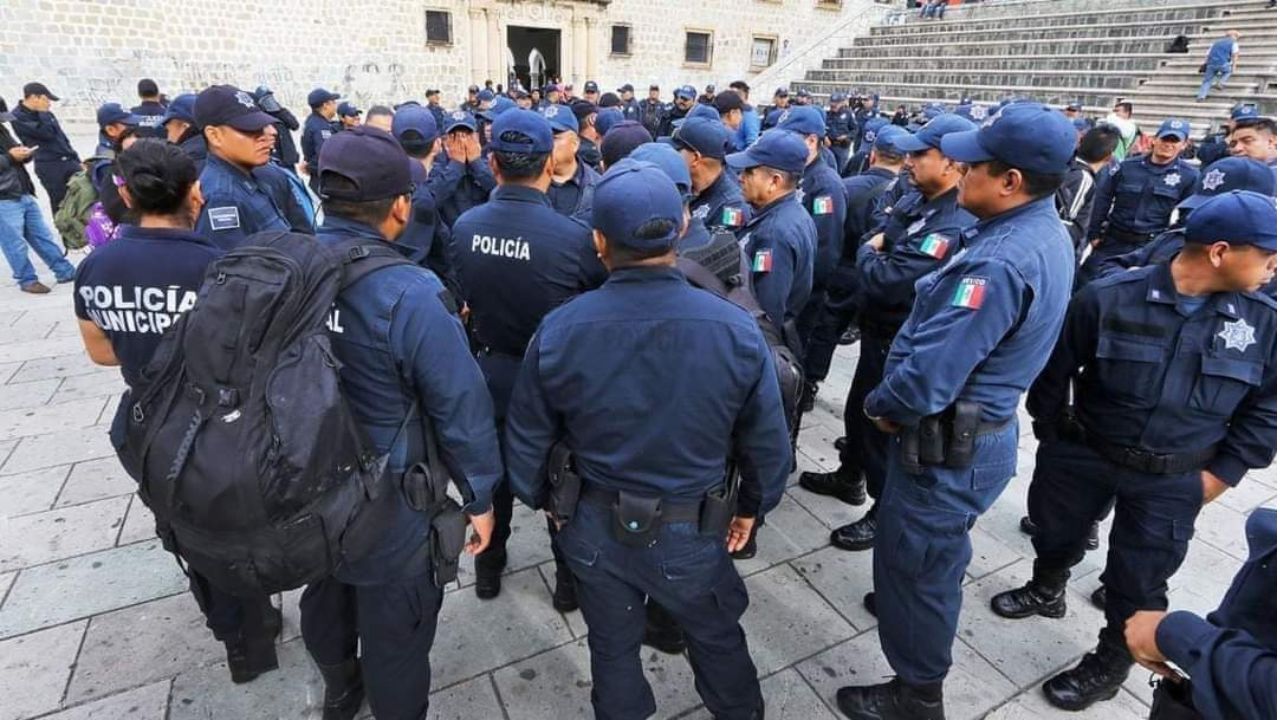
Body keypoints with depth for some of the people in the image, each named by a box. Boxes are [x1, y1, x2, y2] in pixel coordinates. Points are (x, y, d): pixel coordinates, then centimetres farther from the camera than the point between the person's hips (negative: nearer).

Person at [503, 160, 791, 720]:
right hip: (691, 532, 0)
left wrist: (540, 501, 12)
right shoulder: (736, 331, -21)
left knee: (613, 647, 26)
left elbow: (526, 440, -7)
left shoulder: (559, 330, -19)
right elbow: (767, 443, -10)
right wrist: (751, 506, 10)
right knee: (718, 637, 29)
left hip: (594, 527, 1)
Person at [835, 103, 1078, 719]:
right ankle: (902, 603, 56)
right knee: (925, 552, 30)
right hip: (983, 427, 9)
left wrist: (879, 405, -11)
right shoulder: (1045, 233, 3)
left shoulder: (1000, 262, -30)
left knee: (915, 562, 10)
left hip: (948, 444, -9)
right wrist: (893, 403, 3)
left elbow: (926, 379, -33)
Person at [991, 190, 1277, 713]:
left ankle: (1110, 664, 36)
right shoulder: (1109, 298, -18)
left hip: (1171, 481, 1)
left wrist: (1218, 476, -3)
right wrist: (1053, 437, 1)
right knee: (1054, 533, 21)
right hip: (1081, 454, -1)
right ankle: (1046, 591, 53)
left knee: (1138, 581, 11)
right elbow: (1053, 370, -7)